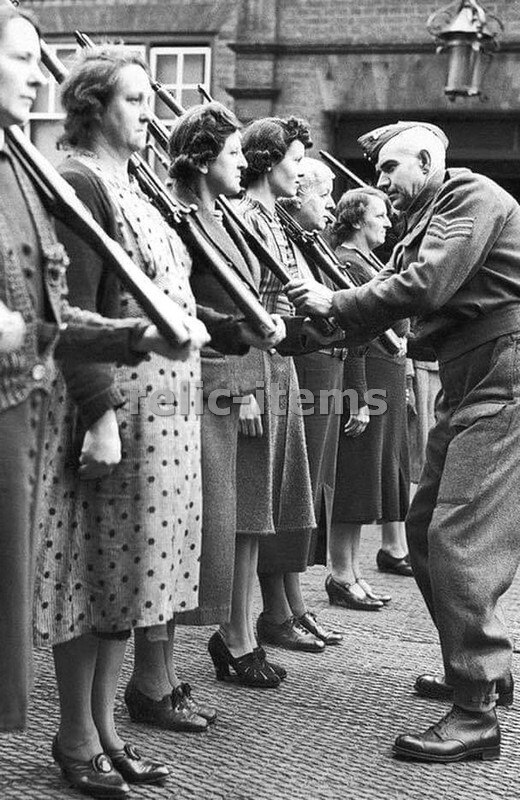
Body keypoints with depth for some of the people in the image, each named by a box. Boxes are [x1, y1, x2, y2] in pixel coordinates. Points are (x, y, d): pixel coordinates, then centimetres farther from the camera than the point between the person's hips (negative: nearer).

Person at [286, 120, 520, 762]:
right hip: (465, 389, 10)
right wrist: (316, 322, 0)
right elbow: (394, 293, 14)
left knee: (459, 541, -14)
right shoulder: (424, 223, 21)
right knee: (425, 529, 15)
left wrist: (336, 304, -11)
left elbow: (426, 286, -21)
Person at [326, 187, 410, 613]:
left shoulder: (373, 262, 17)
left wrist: (403, 379, 19)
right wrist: (358, 398, -22)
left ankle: (395, 548, 35)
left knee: (392, 465, 20)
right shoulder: (346, 263, -13)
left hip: (391, 373, 10)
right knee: (356, 475, -6)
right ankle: (343, 577, -2)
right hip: (367, 374, -10)